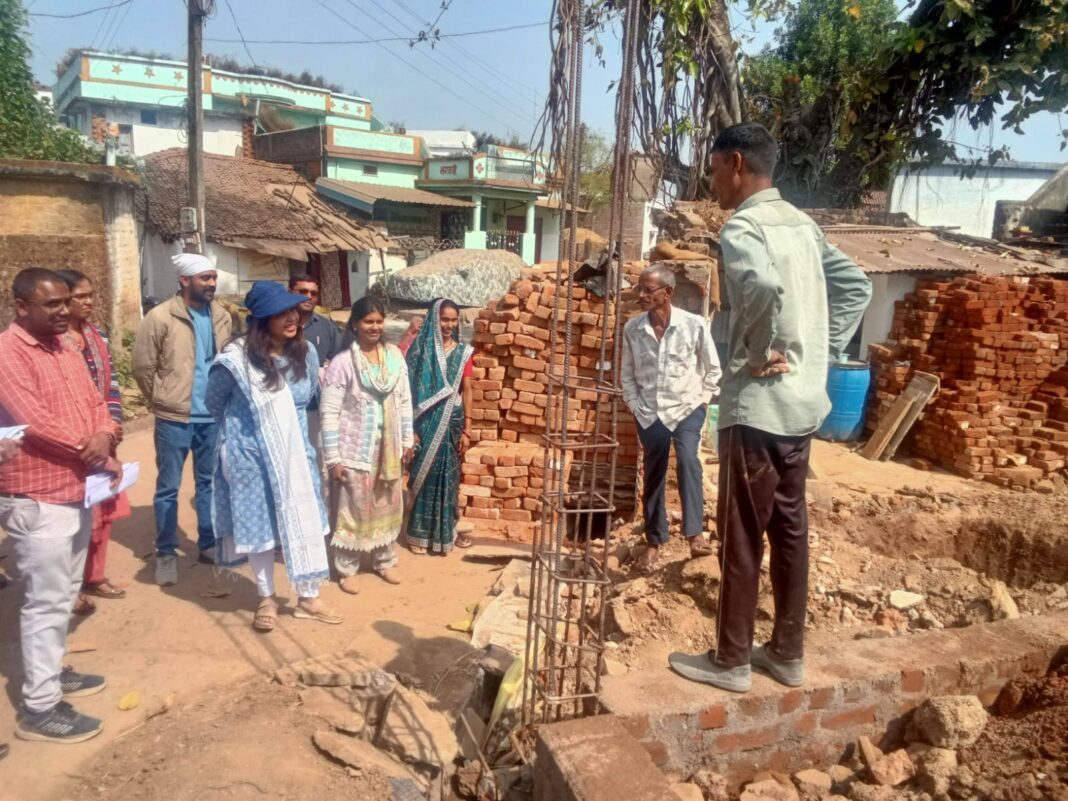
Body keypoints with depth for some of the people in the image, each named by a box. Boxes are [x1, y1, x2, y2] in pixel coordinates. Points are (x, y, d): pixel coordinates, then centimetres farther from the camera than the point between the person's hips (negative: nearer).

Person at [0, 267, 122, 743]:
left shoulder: (66, 349, 10)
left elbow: (94, 401, 10)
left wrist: (104, 435, -13)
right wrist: (94, 454, -15)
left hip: (77, 491, 9)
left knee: (64, 595, 20)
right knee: (46, 602, -2)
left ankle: (52, 671, 36)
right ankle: (39, 708, 9)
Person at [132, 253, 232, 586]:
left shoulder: (221, 317, 4)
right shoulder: (160, 317, -10)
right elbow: (142, 366, -6)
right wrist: (162, 401, 0)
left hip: (213, 417, 5)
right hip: (174, 418, -4)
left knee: (210, 483, 15)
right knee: (168, 488, 6)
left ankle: (208, 544, 29)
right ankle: (166, 553, 19)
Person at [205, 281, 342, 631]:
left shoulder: (305, 353, -5)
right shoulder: (236, 358, -19)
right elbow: (214, 403, -1)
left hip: (295, 454, 4)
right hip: (252, 456, -4)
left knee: (306, 522, 7)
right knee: (259, 525, 10)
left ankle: (308, 597, 23)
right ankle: (266, 599, 28)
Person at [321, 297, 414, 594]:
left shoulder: (395, 356, 1)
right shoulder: (342, 363, -13)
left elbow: (405, 400, 9)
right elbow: (329, 413, -13)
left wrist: (407, 440, 8)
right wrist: (333, 458, -14)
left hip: (388, 448, 5)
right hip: (355, 450, -4)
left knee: (387, 506, 16)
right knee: (352, 510, 6)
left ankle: (385, 561, 34)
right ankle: (347, 569, 22)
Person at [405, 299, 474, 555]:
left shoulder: (463, 352, 3)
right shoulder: (421, 348, -5)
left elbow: (466, 391, 5)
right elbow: (409, 389, -6)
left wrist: (466, 430, 1)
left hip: (452, 423, 3)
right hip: (426, 422, -3)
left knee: (448, 475, 10)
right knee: (424, 474, 4)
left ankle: (446, 529, 25)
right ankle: (419, 533, 16)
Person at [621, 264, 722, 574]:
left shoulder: (694, 325, -11)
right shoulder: (632, 328, -5)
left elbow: (713, 368, 1)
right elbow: (627, 372, 8)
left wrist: (701, 399, -3)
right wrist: (633, 404, 1)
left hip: (687, 408, -2)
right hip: (649, 412, 3)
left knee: (687, 459, -27)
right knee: (653, 476, 8)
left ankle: (695, 532, -22)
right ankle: (653, 542, 22)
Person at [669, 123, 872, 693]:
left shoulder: (742, 227, -14)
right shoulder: (802, 224, 13)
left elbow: (762, 288, -35)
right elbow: (856, 286, 17)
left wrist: (758, 353, -19)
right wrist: (823, 350, 11)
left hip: (756, 406, -9)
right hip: (803, 403, 9)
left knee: (741, 539, 3)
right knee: (789, 529, 15)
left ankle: (731, 661, 17)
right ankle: (788, 653, 28)